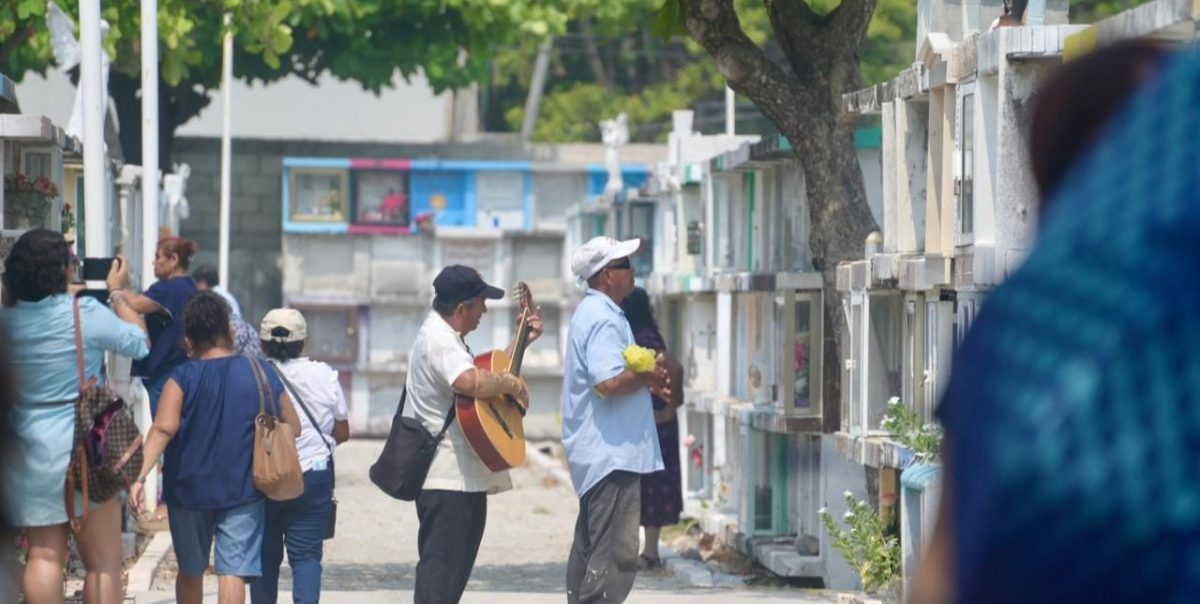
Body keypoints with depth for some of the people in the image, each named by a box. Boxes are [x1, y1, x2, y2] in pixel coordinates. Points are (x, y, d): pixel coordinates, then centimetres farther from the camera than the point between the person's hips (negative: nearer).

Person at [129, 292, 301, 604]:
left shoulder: (182, 379, -7)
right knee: (234, 569, -4)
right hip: (242, 491, 0)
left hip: (188, 489, 0)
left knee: (190, 569, 17)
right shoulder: (263, 374, -1)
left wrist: (140, 475, -25)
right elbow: (293, 427, 5)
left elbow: (164, 429, -20)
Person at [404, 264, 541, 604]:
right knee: (441, 567, -12)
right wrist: (513, 384, -20)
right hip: (449, 478, -11)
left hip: (462, 476, 11)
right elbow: (472, 382, -37)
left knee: (454, 566, 16)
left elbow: (486, 373, 28)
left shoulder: (446, 337, 17)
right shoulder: (438, 341, -18)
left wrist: (523, 341, 21)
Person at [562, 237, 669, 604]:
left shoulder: (593, 312, 17)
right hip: (613, 453, -11)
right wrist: (648, 377, -12)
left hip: (595, 452, 11)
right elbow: (608, 382, -28)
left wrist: (646, 382, 13)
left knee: (590, 546, 16)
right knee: (616, 554, -12)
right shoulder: (604, 319, -17)